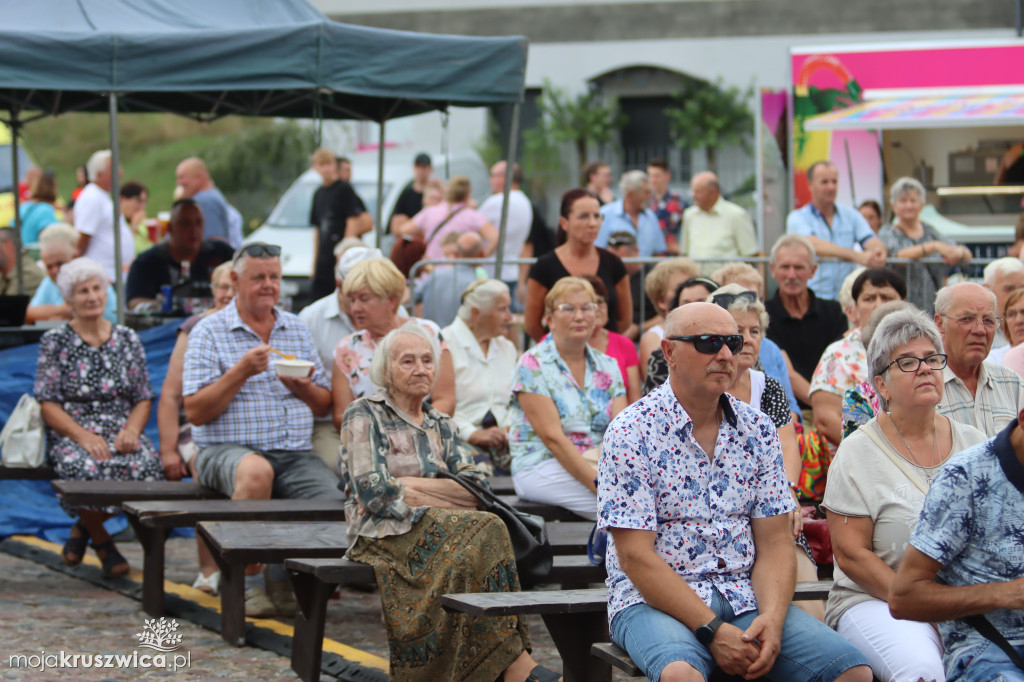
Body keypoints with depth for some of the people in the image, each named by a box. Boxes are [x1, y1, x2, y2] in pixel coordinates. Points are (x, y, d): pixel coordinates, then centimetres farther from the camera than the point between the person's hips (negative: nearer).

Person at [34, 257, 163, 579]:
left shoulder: (127, 340, 14)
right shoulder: (55, 342, 6)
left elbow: (144, 399, 12)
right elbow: (47, 404, -2)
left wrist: (132, 430, -11)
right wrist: (83, 436, -18)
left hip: (122, 434, 3)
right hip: (70, 434, -3)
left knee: (147, 465, -32)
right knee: (88, 468, -39)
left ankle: (84, 527, -2)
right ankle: (101, 540, -4)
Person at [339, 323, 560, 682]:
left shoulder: (441, 425, 22)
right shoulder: (364, 416, 5)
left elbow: (475, 488, 6)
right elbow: (374, 492, -9)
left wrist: (410, 486, -8)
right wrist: (446, 497, -7)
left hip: (438, 530, 5)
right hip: (384, 535, -5)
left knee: (484, 530, -31)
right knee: (483, 530, -30)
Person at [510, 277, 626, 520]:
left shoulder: (608, 367, 14)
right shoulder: (533, 365, -4)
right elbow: (552, 437, -14)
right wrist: (600, 485, -24)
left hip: (598, 464, 5)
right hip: (541, 468, -5)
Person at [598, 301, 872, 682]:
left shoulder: (758, 429, 9)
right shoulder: (631, 433, -6)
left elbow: (774, 541, 6)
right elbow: (636, 557, -12)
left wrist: (771, 619, -14)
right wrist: (712, 630, -19)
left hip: (745, 597, 5)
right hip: (654, 601, -5)